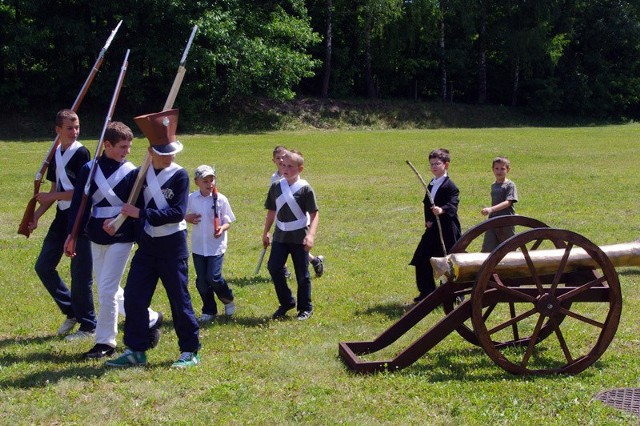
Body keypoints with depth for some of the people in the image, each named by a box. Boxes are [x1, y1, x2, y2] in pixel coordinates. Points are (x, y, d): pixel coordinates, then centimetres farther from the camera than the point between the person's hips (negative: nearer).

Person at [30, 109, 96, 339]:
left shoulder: (81, 153, -12)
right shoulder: (56, 154, 11)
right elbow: (55, 190, 16)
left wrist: (51, 197, -11)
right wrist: (37, 214, 8)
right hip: (62, 217, 8)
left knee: (80, 274, -3)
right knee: (43, 266, 10)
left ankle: (88, 326, 10)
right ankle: (71, 311, 24)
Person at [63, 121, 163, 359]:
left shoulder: (131, 172, -3)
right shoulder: (89, 169, 3)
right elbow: (78, 203, 3)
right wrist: (72, 234, -2)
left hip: (121, 238, -4)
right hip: (96, 238, 5)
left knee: (107, 290, -8)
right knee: (109, 290, 12)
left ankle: (105, 342, 5)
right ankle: (150, 319, 28)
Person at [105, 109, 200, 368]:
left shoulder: (180, 176, -10)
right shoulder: (140, 175, 6)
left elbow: (178, 213, -19)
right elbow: (134, 207, 15)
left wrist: (142, 214, -21)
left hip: (173, 246, -5)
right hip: (147, 245, 5)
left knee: (179, 299, 2)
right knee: (133, 297, 2)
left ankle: (190, 352, 13)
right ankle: (135, 351, 13)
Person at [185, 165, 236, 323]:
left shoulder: (220, 199, -8)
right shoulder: (191, 199, -2)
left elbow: (228, 221, -2)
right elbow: (183, 215, 13)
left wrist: (222, 229, -23)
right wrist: (188, 219, -10)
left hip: (216, 246, -3)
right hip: (198, 246, 3)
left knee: (213, 277, -8)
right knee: (201, 281, 7)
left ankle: (228, 300, 21)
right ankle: (209, 311, 23)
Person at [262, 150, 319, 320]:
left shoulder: (305, 188, -8)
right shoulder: (276, 186, 5)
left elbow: (314, 214, -10)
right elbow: (271, 211, 14)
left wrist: (311, 235, -20)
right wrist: (266, 232, 14)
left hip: (299, 237, -4)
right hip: (280, 236, 4)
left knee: (302, 274, 4)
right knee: (274, 267, -5)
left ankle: (305, 308, 19)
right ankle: (286, 302, 14)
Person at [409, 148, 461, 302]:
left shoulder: (450, 186, -13)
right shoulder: (431, 185, 14)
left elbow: (452, 205, -28)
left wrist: (442, 210, -47)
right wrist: (427, 220, 0)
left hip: (447, 231, -8)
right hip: (433, 229, 8)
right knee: (422, 261, 9)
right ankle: (427, 292, 20)